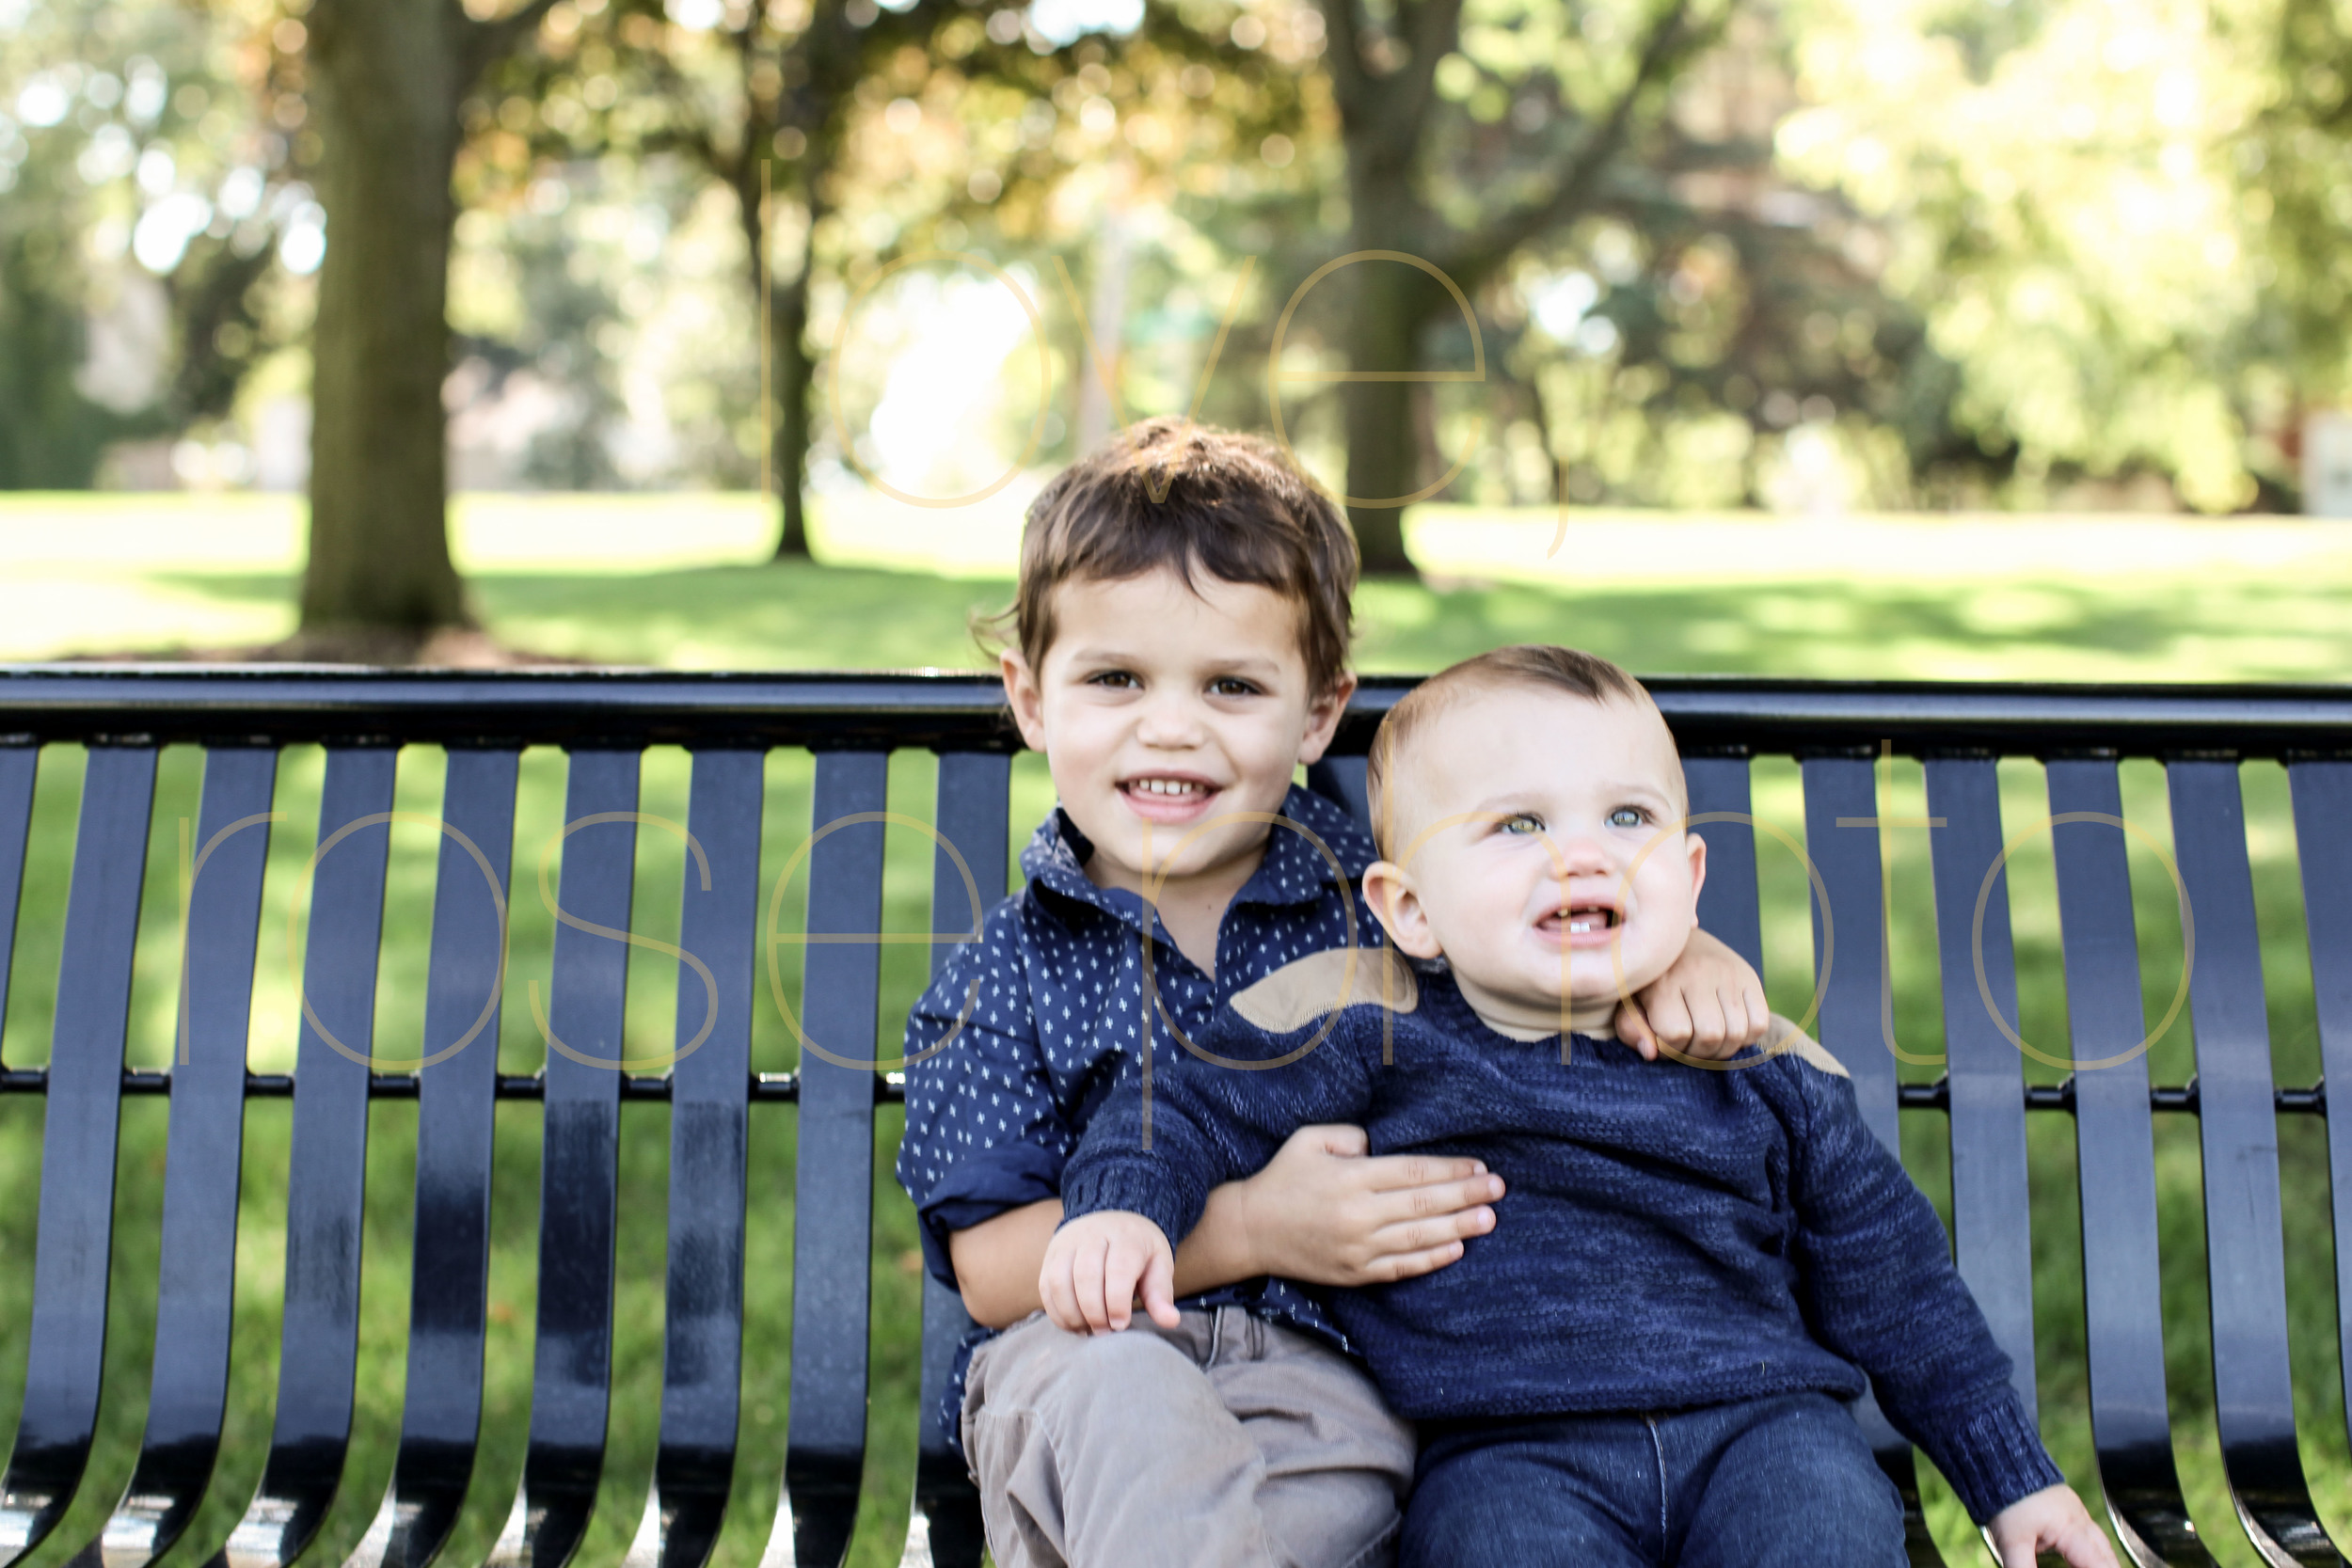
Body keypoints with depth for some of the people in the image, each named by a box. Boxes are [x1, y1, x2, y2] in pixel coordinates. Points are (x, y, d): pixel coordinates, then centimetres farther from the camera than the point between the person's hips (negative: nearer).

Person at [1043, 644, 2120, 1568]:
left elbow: (1892, 1281, 20)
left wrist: (2011, 1476, 22)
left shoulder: (1763, 1069, 11)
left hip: (1754, 1421, 3)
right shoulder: (1370, 1031, 3)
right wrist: (1121, 1206, -17)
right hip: (1508, 1450, -2)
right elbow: (1191, 1106, 6)